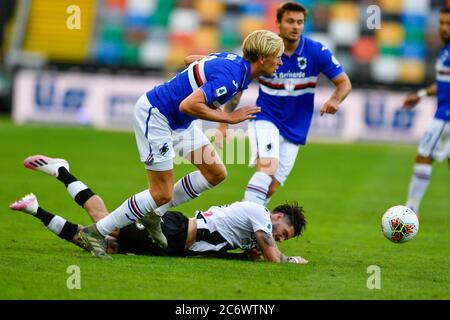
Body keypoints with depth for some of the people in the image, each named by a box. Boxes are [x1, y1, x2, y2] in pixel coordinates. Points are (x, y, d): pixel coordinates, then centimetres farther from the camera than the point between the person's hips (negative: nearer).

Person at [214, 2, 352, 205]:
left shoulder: (317, 52, -7)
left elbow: (344, 83, -2)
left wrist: (334, 100, -25)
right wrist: (223, 125, -6)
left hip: (295, 131, 3)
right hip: (265, 120, -3)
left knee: (271, 188, -1)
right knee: (267, 168, -28)